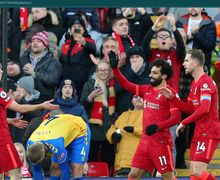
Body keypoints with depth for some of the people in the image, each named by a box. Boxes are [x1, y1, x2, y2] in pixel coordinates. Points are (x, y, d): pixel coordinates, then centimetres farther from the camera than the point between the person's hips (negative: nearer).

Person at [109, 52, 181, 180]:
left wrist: (157, 126, -24)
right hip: (145, 140, 7)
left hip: (161, 141, -7)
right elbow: (127, 85, 18)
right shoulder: (147, 90, 13)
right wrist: (115, 68, 9)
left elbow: (176, 118, -15)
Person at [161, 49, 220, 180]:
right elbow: (190, 109, 18)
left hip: (208, 133, -10)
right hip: (199, 132, 10)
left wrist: (184, 123, -21)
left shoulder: (205, 82, -15)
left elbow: (204, 109, -26)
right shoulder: (195, 83, 17)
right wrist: (172, 97, 7)